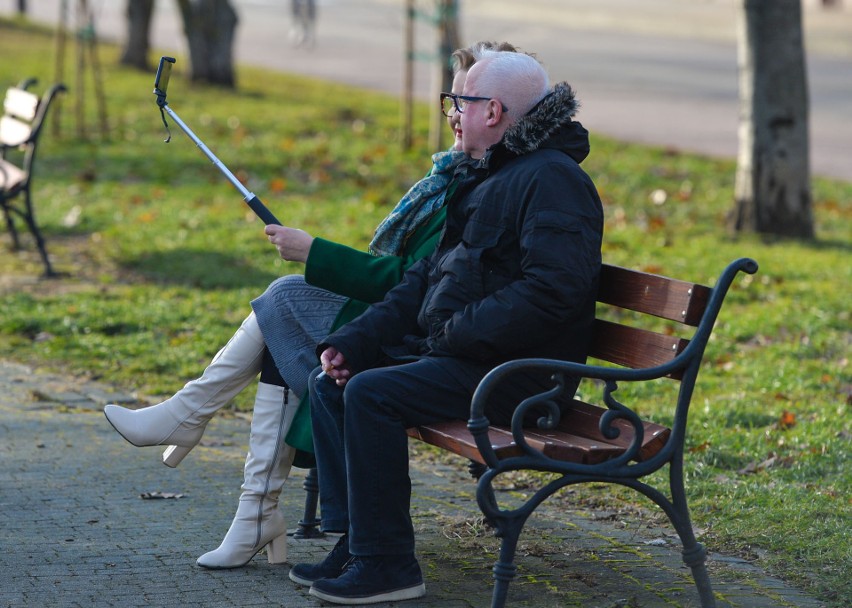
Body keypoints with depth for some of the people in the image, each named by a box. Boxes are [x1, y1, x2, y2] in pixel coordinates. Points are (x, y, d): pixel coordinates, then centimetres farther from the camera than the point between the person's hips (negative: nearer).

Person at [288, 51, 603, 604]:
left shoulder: (553, 180, -15)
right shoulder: (485, 176, 19)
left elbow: (553, 289, -27)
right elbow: (429, 277, 19)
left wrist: (457, 334, -21)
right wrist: (355, 339, 7)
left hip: (517, 373, -11)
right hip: (454, 353, 11)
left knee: (371, 393, -24)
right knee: (331, 383, 4)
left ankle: (387, 564, -17)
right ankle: (355, 541, 4)